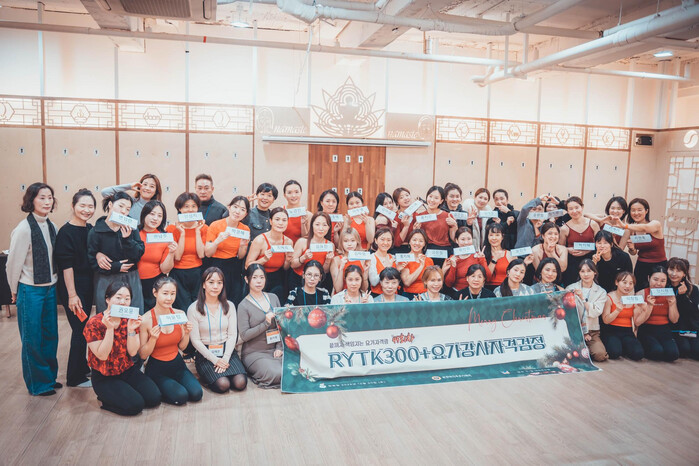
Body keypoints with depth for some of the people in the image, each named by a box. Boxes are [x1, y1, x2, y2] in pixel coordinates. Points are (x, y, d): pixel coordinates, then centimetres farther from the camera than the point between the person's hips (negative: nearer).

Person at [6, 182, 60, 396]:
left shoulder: (51, 226, 4)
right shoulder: (24, 229, -17)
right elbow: (14, 262, -10)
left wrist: (54, 283, 10)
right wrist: (15, 290, -1)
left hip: (50, 288, 6)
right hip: (30, 290, -6)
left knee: (50, 336, 14)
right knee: (32, 339, 6)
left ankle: (49, 376, 29)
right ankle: (37, 384, 19)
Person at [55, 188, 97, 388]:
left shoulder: (90, 229, 6)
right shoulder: (66, 232, -15)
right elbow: (66, 265, -18)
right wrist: (72, 295, -19)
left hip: (88, 286, 7)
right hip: (73, 287, -7)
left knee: (84, 328, 18)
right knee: (80, 330, 0)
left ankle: (82, 366, 34)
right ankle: (75, 377, 14)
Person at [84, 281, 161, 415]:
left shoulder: (131, 320, -2)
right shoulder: (94, 323, -15)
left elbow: (133, 352, -7)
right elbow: (102, 355, -20)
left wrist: (131, 330, -24)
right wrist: (109, 328, -30)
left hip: (128, 370, 5)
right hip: (104, 378, -5)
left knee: (154, 398, -11)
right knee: (135, 405, -22)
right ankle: (107, 401, 8)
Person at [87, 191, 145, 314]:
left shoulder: (130, 228, 2)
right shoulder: (95, 232, -5)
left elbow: (139, 255, -4)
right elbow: (92, 262, -6)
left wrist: (127, 239, -18)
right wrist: (116, 267, -14)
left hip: (131, 280, 2)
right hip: (106, 282, -2)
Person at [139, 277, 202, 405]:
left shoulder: (180, 315, -2)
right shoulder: (146, 320, -15)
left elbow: (182, 347, 8)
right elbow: (143, 355, -10)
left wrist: (187, 333, -11)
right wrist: (153, 338, -26)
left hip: (177, 364, 4)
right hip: (157, 368, -4)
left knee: (197, 394, -15)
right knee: (181, 396, -23)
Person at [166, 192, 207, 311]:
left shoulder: (203, 227, 4)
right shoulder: (173, 228, -1)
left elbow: (201, 254, -8)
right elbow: (177, 256, -10)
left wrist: (197, 231, -10)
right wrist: (182, 233, -14)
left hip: (197, 274, 2)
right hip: (178, 275, -2)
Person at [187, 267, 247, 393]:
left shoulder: (229, 306, 5)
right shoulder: (194, 309, -6)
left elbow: (232, 335, 2)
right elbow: (195, 340, -7)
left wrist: (226, 358, -12)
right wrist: (214, 360, -13)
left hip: (227, 351, 3)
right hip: (205, 354, -3)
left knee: (240, 383, -19)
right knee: (223, 385, -24)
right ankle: (206, 375, 8)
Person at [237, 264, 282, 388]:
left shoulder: (273, 298, 8)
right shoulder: (243, 306, -6)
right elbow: (244, 336, -12)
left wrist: (279, 348, -1)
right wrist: (265, 324, -22)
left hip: (274, 349, 5)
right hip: (254, 353, -5)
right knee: (277, 374, -26)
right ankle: (253, 371, 3)